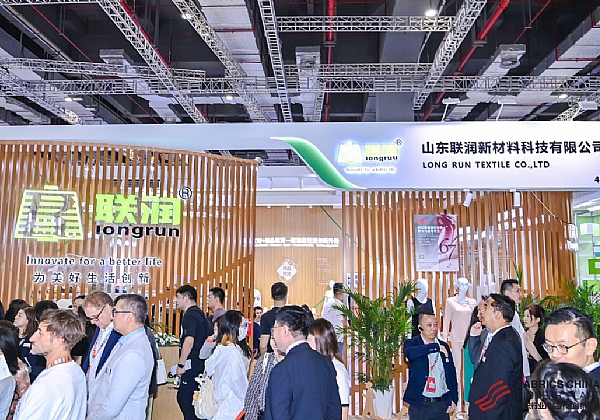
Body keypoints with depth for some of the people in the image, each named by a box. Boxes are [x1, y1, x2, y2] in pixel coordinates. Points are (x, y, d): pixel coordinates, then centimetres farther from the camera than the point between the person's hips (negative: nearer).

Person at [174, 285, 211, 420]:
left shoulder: (190, 315, -14)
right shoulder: (199, 313, 16)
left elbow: (189, 341, -23)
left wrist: (181, 364, -16)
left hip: (192, 365, -10)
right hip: (199, 364, 10)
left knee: (186, 399, -2)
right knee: (182, 397, 17)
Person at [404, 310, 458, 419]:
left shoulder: (444, 346, 7)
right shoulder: (412, 343, -5)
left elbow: (451, 373, 12)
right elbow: (409, 353, -29)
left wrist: (453, 399, 6)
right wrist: (435, 347, -30)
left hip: (443, 404, 4)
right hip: (420, 405, -3)